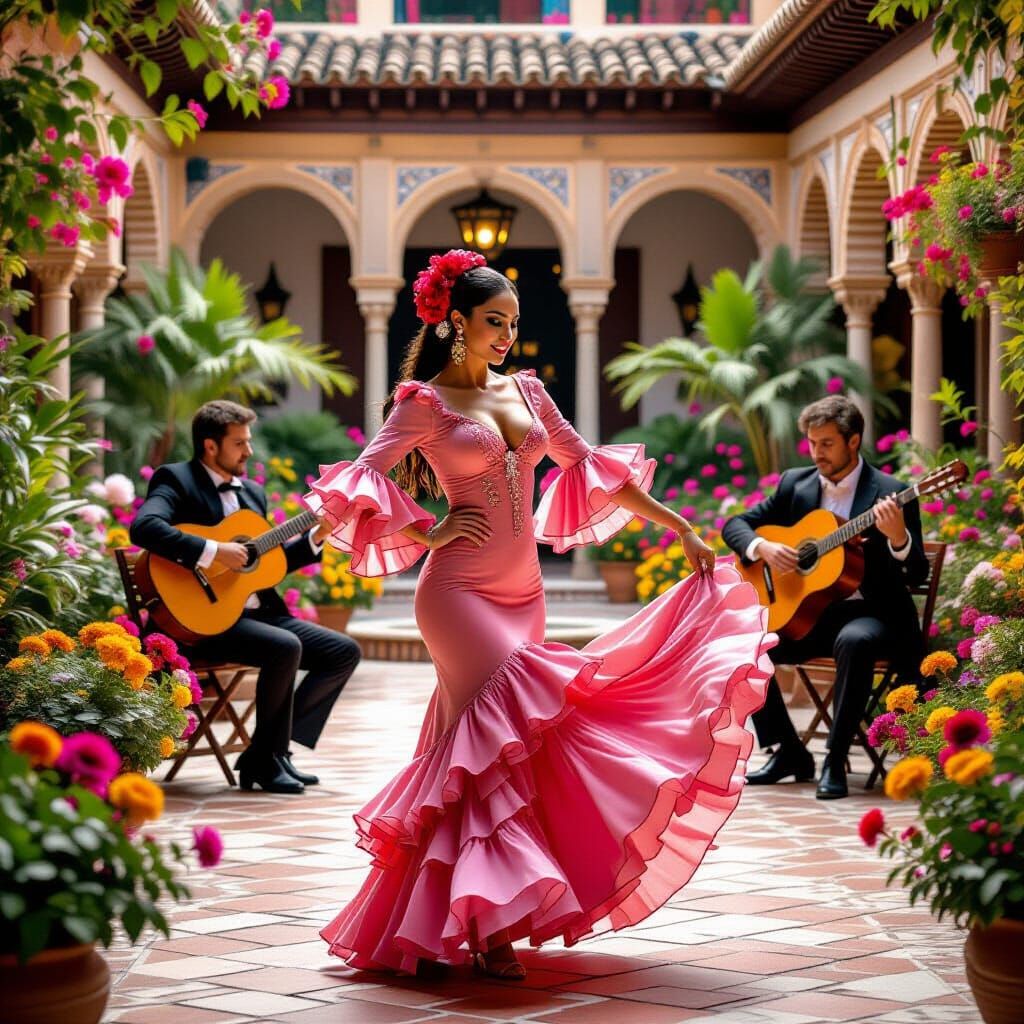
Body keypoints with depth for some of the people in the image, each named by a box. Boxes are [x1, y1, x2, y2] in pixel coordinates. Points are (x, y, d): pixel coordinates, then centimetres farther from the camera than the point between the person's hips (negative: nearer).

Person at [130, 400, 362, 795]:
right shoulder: (175, 480, -5)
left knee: (345, 652, -2)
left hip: (260, 612, 9)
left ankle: (274, 748, -2)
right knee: (285, 647, -31)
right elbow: (143, 527, -25)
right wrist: (213, 551, -27)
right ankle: (265, 761, -14)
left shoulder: (251, 492, 20)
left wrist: (315, 537, 9)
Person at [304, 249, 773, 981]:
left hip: (523, 591, 6)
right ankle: (491, 922, -12)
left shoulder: (524, 391, 13)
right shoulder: (426, 402, -5)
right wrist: (429, 534, -13)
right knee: (501, 730, -15)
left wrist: (678, 527, 16)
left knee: (486, 742, 5)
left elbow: (588, 465, 17)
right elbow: (358, 482, -12)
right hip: (459, 591, -6)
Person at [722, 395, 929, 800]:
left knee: (855, 641, -38)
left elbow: (917, 574, -12)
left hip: (870, 611, -5)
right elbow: (735, 524, 10)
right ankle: (790, 752, -4)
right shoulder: (795, 484, 8)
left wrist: (898, 538, -33)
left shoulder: (891, 493, -7)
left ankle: (836, 761, -28)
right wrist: (762, 547, -12)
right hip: (804, 610, 5)